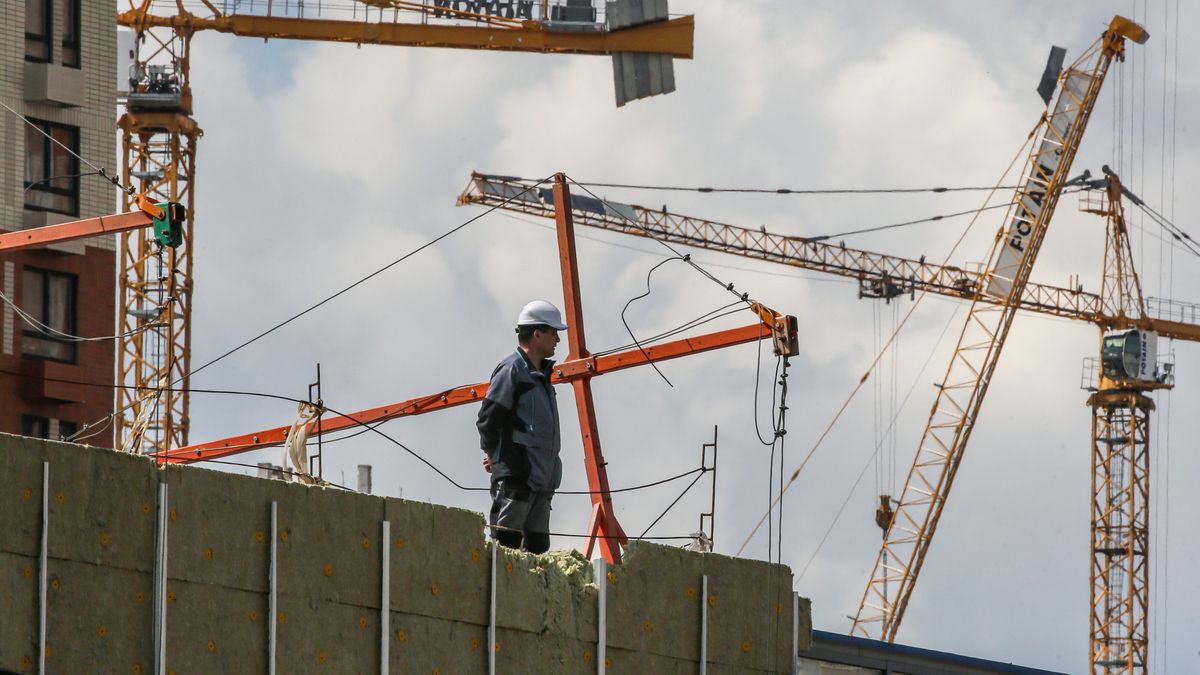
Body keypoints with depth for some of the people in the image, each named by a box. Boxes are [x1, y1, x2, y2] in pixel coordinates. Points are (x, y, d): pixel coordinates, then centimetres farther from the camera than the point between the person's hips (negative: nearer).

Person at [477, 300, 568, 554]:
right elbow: (487, 418, -12)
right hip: (515, 476, -9)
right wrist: (494, 454, 0)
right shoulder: (512, 370, -10)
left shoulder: (540, 375, 20)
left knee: (537, 546, 7)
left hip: (542, 479, 9)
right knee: (505, 543, -12)